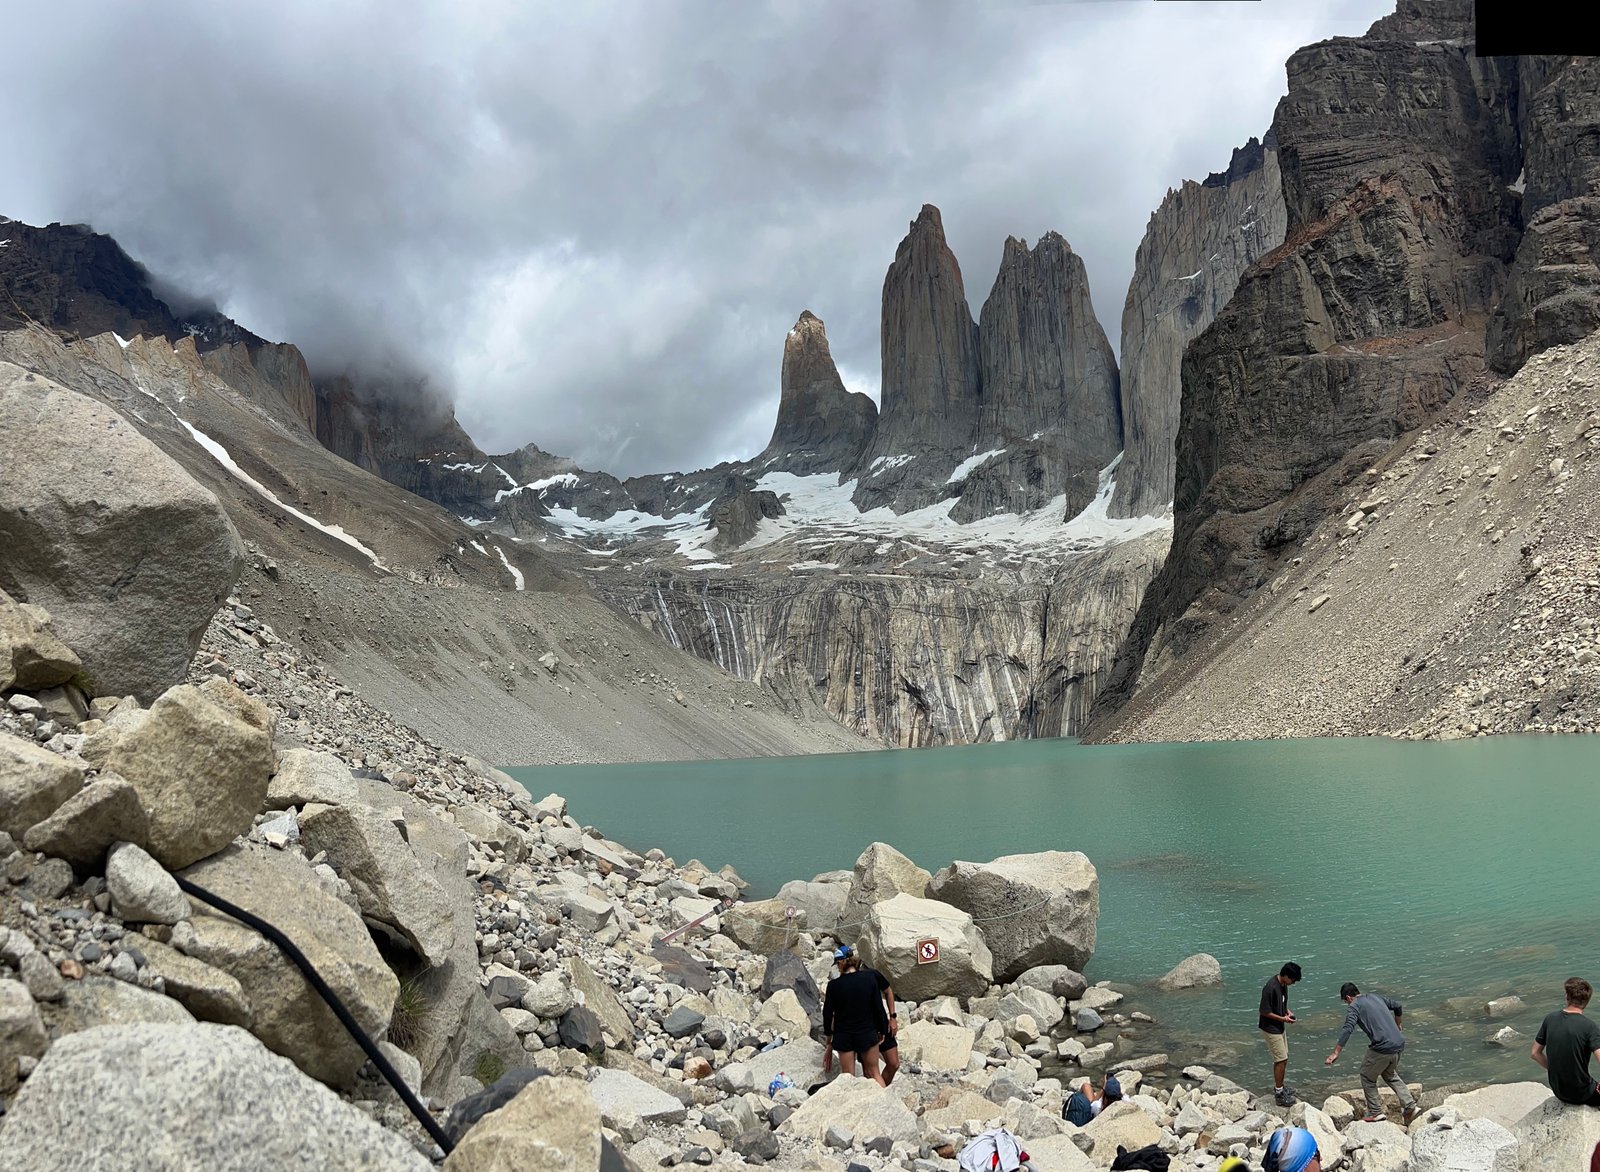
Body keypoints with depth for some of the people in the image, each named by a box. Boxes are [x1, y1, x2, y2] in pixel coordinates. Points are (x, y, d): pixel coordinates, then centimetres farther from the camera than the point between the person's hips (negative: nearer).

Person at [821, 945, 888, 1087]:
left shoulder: (834, 985, -12)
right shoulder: (870, 978, -9)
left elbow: (827, 1013, -4)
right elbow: (878, 1007, -5)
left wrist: (828, 1035, 11)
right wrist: (882, 1031, 8)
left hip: (843, 1036, -1)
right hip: (867, 1033, 1)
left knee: (848, 1077, 8)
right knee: (873, 1073, 15)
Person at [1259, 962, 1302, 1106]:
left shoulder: (1283, 985, 1)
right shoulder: (1270, 988, -29)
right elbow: (1265, 1012, -24)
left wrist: (1288, 1012, 1)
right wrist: (1283, 1019, -19)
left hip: (1279, 1027, 9)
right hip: (1270, 1028, -9)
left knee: (1281, 1058, 18)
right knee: (1282, 1059, -5)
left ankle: (1278, 1087, 33)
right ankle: (1279, 1095, 4)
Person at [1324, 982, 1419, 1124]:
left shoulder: (1354, 1007, -4)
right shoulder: (1376, 997, 16)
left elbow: (1347, 1030, -17)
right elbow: (1398, 1007, 29)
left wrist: (1335, 1053, -19)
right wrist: (1396, 1026, 47)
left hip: (1382, 1048, -7)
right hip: (1398, 1043, 7)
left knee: (1367, 1077, 14)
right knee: (1390, 1075, 29)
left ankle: (1376, 1112, 16)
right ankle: (1409, 1106, 19)